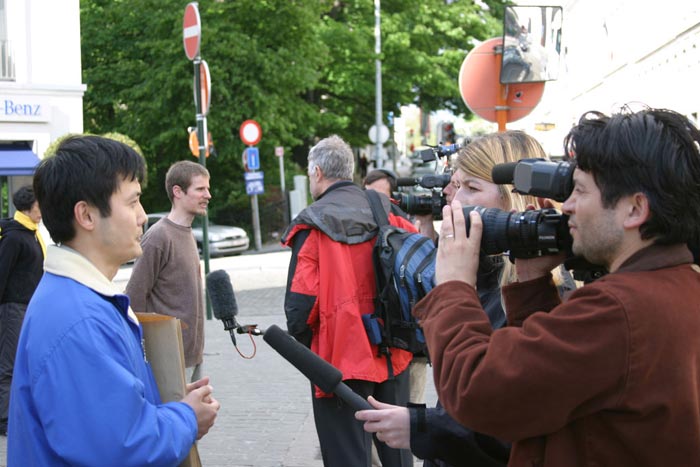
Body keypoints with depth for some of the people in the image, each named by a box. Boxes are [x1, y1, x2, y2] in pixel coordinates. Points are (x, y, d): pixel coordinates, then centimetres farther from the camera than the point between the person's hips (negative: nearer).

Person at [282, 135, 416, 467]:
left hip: (339, 359, -4)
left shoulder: (312, 224, -11)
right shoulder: (386, 212, 1)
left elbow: (301, 302, -16)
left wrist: (305, 343, 2)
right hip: (392, 355, 5)